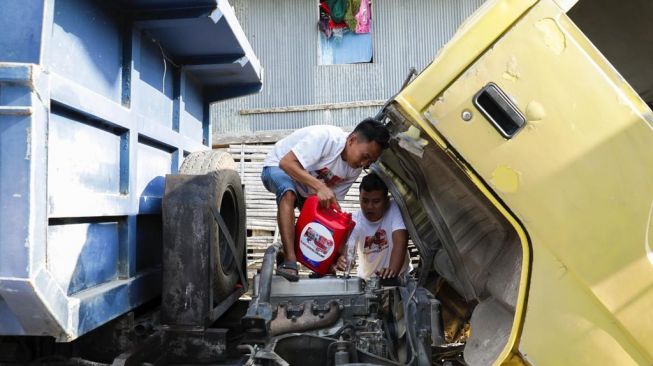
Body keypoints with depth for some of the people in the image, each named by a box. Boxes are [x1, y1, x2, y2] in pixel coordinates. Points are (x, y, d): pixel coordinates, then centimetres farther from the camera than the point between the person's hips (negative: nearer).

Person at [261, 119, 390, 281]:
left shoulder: (355, 170, -11)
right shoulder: (326, 137, -34)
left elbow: (333, 202, -9)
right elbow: (287, 162, -37)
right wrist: (320, 186, -48)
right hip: (277, 167, -7)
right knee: (288, 192, -37)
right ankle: (289, 261, -39)